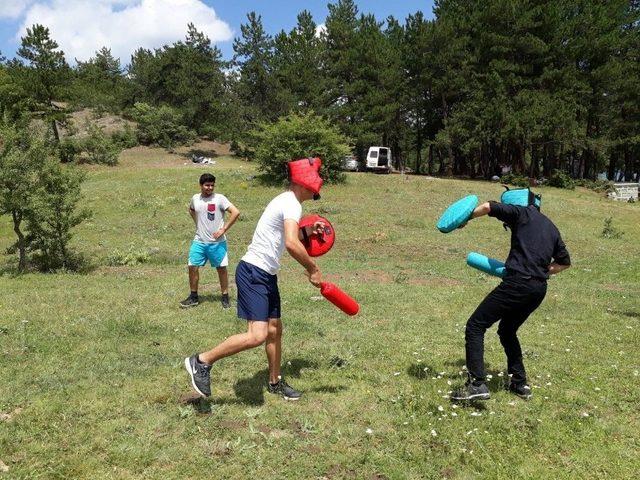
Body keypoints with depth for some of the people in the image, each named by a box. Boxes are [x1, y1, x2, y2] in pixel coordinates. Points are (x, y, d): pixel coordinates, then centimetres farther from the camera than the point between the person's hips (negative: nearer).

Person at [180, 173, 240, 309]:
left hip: (217, 242, -4)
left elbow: (236, 212, -17)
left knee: (221, 268, 4)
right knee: (193, 267, 1)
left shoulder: (219, 198, -10)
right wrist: (197, 223, 13)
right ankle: (193, 297, 16)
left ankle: (225, 297, 18)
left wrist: (223, 229, -15)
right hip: (199, 241, 4)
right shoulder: (195, 198, 4)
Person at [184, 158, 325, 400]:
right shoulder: (292, 204, -15)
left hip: (267, 275, 11)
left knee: (275, 330, 16)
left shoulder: (285, 201, 17)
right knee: (257, 335, -18)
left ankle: (275, 382, 31)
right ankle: (201, 362, -4)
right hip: (253, 273, -11)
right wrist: (313, 269, -18)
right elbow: (292, 244, -29)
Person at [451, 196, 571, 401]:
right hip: (540, 288, 8)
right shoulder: (551, 228, 25)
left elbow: (487, 207, -9)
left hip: (518, 283, -8)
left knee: (475, 326, -5)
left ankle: (477, 384, -14)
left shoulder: (523, 213, 4)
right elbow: (564, 261, 34)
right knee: (507, 330, 26)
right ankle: (520, 383, 28)